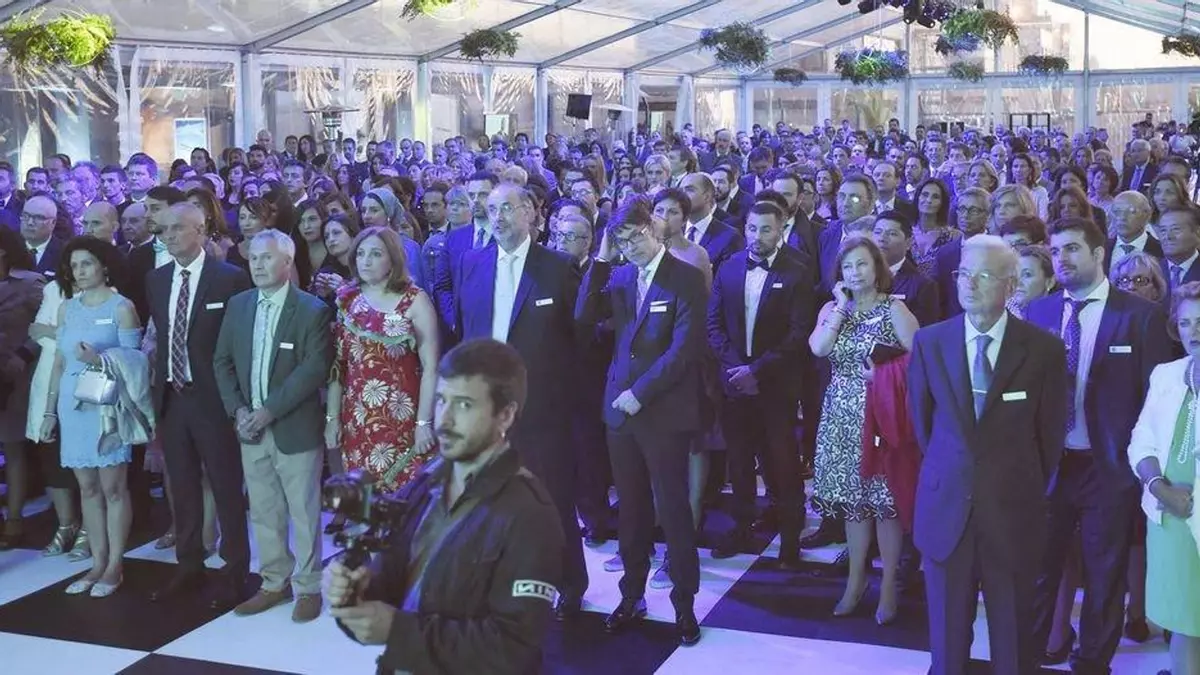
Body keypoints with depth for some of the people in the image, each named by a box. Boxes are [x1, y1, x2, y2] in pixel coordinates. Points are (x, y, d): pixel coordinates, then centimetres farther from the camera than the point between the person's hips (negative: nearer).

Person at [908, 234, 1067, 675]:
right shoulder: (929, 342, -2)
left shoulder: (1044, 349, -8)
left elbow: (1049, 433, 3)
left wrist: (1025, 488, 11)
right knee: (947, 631, 13)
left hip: (1013, 509, -1)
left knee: (1013, 632, 12)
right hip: (945, 504, 1)